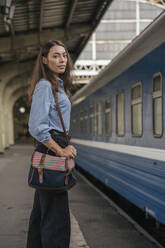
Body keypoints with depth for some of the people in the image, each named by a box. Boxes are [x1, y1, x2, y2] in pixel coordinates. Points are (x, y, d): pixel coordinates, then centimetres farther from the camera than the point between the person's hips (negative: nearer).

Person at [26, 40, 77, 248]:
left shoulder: (58, 85, 18)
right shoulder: (45, 85, -12)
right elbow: (36, 127, -21)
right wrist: (60, 151, -17)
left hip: (53, 149, 10)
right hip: (51, 150, -10)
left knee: (42, 209, 16)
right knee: (56, 214, -8)